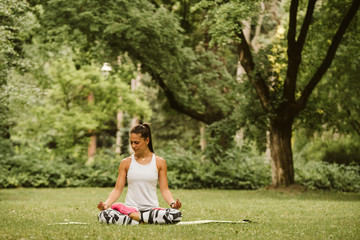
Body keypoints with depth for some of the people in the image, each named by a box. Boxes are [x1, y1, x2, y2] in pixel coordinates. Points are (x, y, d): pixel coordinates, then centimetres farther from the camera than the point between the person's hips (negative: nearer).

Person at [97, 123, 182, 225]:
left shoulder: (159, 162, 7)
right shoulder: (126, 163, 8)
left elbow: (164, 189, 5)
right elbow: (117, 189, 6)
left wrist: (173, 203, -15)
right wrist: (106, 204, -12)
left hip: (151, 208, 0)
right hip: (129, 208, 0)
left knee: (176, 215, -33)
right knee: (103, 215, -31)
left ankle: (135, 217, -19)